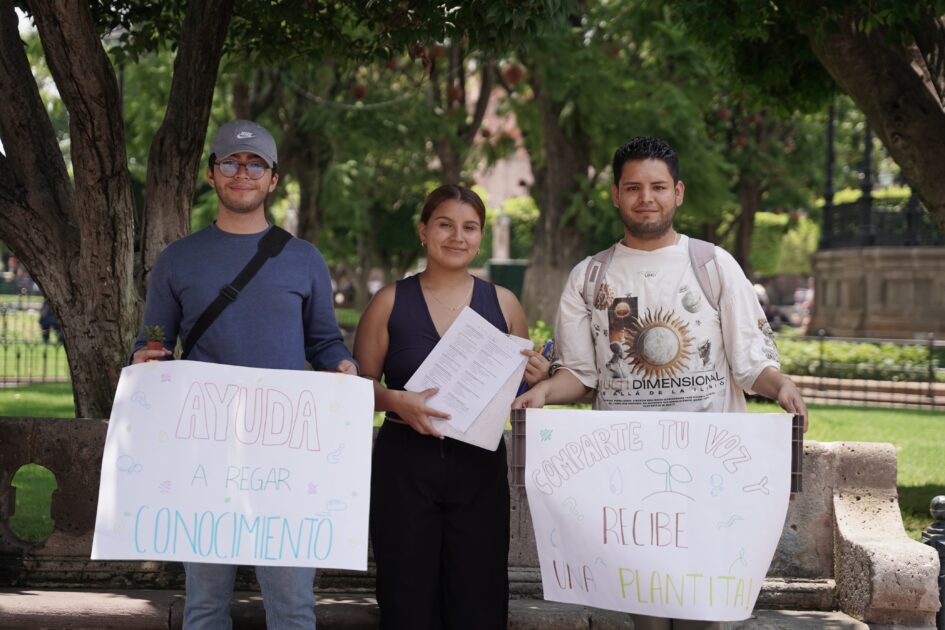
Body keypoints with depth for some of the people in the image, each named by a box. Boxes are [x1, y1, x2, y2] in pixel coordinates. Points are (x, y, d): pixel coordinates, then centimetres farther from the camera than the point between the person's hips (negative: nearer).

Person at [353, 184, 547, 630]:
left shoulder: (502, 304, 7)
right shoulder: (391, 302, 3)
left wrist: (533, 379, -5)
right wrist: (394, 400, -15)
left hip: (479, 465, 1)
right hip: (404, 464, -1)